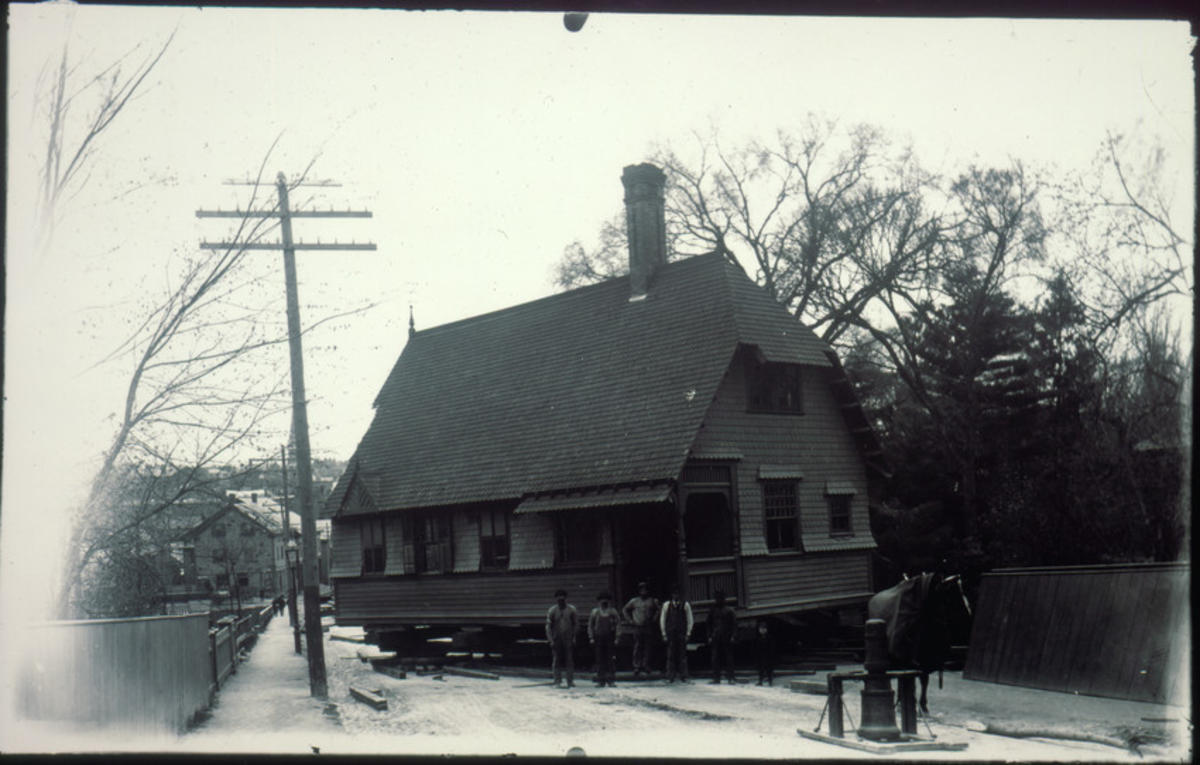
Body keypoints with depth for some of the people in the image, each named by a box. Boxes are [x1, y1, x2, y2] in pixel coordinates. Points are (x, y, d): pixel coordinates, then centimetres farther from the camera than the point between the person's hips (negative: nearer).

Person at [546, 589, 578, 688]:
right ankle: (557, 681, 8)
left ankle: (570, 681, 3)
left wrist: (574, 637, 1)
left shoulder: (571, 609, 3)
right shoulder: (552, 610, 2)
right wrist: (551, 640, -4)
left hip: (568, 639, 0)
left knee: (570, 660, -3)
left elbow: (576, 624, 8)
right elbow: (548, 626, 3)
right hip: (557, 639, 0)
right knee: (557, 660, 2)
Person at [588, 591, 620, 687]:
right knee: (600, 660, 0)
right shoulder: (595, 612, 8)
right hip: (599, 638, 1)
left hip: (610, 638, -1)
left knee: (610, 660, -4)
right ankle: (601, 680, 4)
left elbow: (619, 624, 5)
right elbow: (590, 625, 12)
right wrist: (591, 637, 4)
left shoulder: (613, 612, 5)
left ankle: (611, 680, 1)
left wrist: (617, 638, -1)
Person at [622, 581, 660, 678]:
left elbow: (658, 610, 19)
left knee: (647, 648, 1)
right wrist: (630, 620, 8)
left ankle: (646, 668, 7)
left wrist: (654, 619, 6)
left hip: (649, 628, 1)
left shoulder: (652, 601, 9)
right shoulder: (634, 601, 8)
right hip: (637, 627, -1)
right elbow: (625, 610, 17)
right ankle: (636, 669, -4)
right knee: (637, 648, -4)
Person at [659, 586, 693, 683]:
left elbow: (690, 620, 6)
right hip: (670, 634, 1)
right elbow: (662, 620, 10)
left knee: (683, 656, 0)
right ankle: (670, 676, 4)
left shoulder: (686, 605, 4)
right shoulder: (667, 605, 7)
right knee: (670, 656, 0)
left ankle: (683, 676, 6)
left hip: (682, 634, -1)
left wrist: (688, 634, 0)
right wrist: (664, 634, 5)